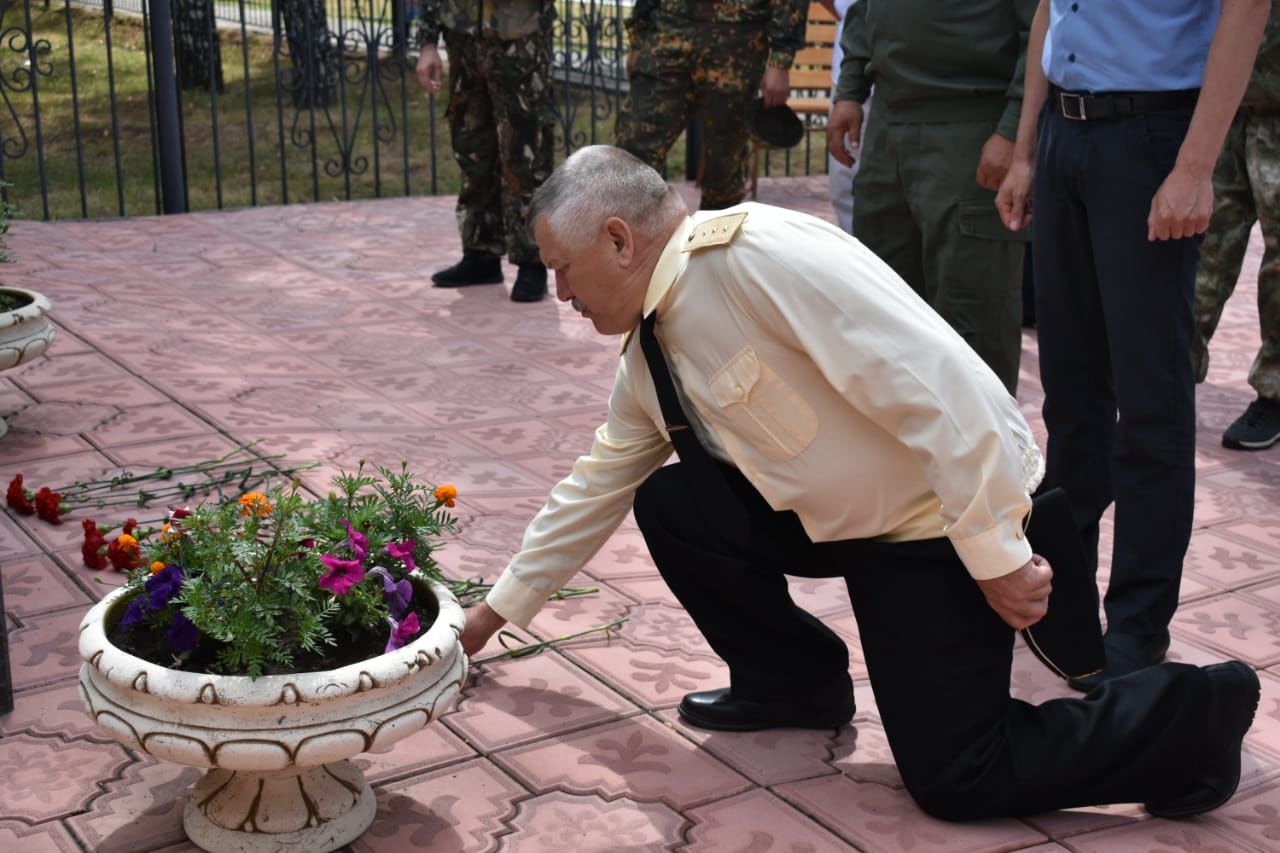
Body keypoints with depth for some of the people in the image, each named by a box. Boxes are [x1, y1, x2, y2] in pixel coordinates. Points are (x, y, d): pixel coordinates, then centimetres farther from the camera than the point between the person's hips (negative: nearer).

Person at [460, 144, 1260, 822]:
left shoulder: (757, 254, -27)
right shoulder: (650, 349, 3)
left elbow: (937, 386, -29)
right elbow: (596, 486, 16)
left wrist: (994, 554, -25)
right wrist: (499, 609, 22)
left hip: (949, 514, -8)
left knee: (957, 779, -9)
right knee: (669, 504, -1)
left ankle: (1196, 712, 10)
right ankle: (797, 681, 17)